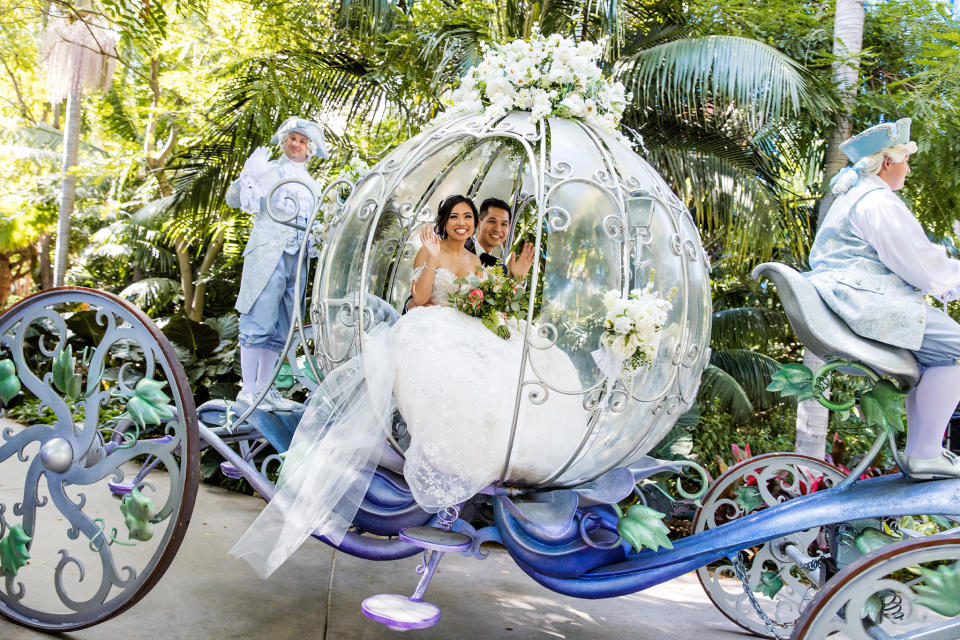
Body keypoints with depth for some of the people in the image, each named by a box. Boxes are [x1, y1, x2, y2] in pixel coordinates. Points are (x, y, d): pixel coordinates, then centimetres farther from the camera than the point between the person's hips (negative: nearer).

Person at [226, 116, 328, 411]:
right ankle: (247, 389, -4)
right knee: (259, 322, -8)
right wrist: (248, 176, -15)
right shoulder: (268, 170, 9)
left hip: (298, 260, 6)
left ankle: (263, 388, 11)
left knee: (280, 329, 6)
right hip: (267, 254, -6)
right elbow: (234, 199, 0)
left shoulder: (312, 186, 24)